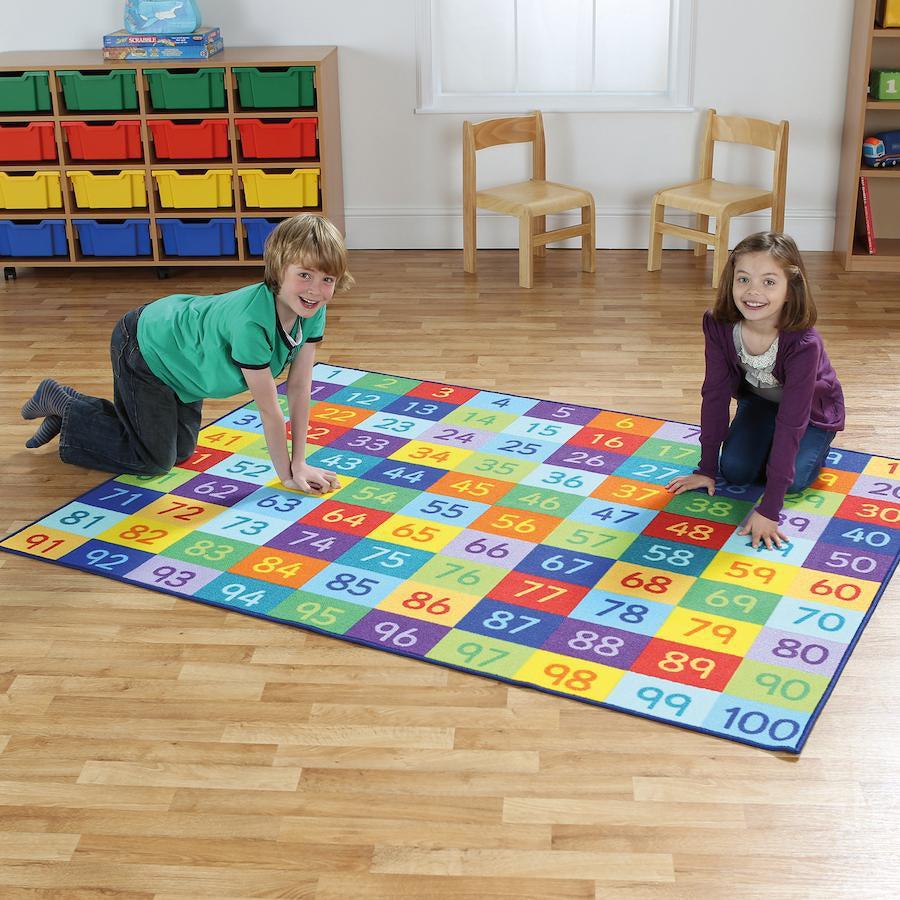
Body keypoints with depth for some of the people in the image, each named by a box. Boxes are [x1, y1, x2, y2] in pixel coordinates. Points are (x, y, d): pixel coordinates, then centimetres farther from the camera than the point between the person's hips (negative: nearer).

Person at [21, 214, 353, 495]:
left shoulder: (313, 310, -20)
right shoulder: (251, 321, -43)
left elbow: (300, 388, -15)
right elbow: (269, 409, -33)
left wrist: (300, 463, -14)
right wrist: (287, 474, -22)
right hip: (144, 349, -8)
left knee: (181, 450, 20)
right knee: (155, 460, 1)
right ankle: (63, 403, 17)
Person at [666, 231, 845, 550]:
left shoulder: (803, 344, -41)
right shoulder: (719, 325, -30)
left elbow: (791, 422, -41)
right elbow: (715, 394, -20)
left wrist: (768, 509, -42)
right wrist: (707, 469, -16)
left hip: (812, 409, -3)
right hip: (760, 399, 3)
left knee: (793, 479, -20)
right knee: (735, 470, -11)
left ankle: (815, 445, 14)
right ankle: (767, 440, 21)